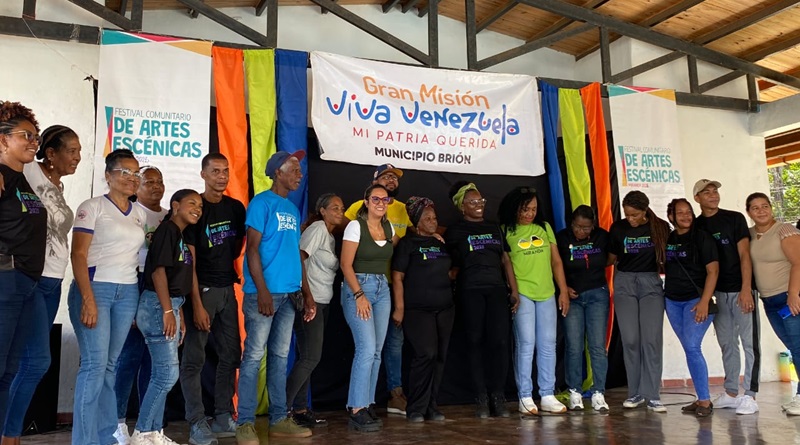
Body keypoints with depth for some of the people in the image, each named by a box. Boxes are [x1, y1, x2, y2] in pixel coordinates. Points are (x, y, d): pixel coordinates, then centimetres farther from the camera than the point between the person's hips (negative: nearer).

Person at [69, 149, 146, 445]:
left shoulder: (140, 213, 14)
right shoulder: (92, 207, -3)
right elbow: (78, 255, -9)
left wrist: (140, 298, 10)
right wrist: (88, 299, -18)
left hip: (128, 292, 5)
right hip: (94, 287, -5)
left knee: (110, 364, 9)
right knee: (95, 363, -9)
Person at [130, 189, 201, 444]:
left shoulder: (181, 235, 18)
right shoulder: (167, 230, -10)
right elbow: (158, 271, -18)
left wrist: (179, 313, 20)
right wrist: (168, 311, -22)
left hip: (170, 305, 10)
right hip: (158, 306, -10)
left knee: (162, 374, 12)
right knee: (167, 374, -8)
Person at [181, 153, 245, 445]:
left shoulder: (236, 207, 7)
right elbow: (189, 260, -13)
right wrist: (197, 304, -17)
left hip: (227, 288, 6)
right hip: (201, 288, -6)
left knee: (231, 355, 9)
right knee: (194, 358, -3)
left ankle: (223, 418, 20)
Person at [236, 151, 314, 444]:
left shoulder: (293, 209, 16)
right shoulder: (261, 203, -5)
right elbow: (252, 249, -12)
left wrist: (307, 294, 15)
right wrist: (262, 291, -19)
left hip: (288, 293, 7)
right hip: (264, 292, -7)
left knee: (280, 356, 11)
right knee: (254, 356, -3)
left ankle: (279, 420, 18)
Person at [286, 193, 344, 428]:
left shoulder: (331, 237, 16)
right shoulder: (317, 228, -10)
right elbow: (298, 260, -18)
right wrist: (307, 296, -20)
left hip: (322, 303, 9)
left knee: (307, 357, 10)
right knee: (311, 357, -11)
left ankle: (299, 409, 15)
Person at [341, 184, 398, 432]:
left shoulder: (388, 227, 9)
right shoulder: (355, 226, -8)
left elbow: (399, 248, 30)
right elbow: (346, 264, -12)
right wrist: (359, 295, -18)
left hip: (382, 289, 7)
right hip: (357, 287, -6)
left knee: (376, 351, 5)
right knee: (367, 349, -15)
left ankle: (368, 405, 14)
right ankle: (357, 411, -9)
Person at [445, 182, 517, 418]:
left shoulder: (494, 228, 18)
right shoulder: (455, 231, 7)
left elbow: (505, 260, 14)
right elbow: (452, 264, 9)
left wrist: (514, 290, 7)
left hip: (497, 289, 3)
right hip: (470, 291, -3)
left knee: (500, 341, -5)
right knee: (476, 342, -1)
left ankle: (498, 397, 5)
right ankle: (481, 399, 6)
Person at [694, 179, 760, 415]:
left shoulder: (734, 218, -1)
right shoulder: (695, 226, 7)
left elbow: (744, 255, -6)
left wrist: (746, 289, -14)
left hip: (740, 290, -3)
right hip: (717, 293, 4)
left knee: (749, 342, -3)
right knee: (727, 344, 9)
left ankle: (749, 396, 2)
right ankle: (731, 393, 17)